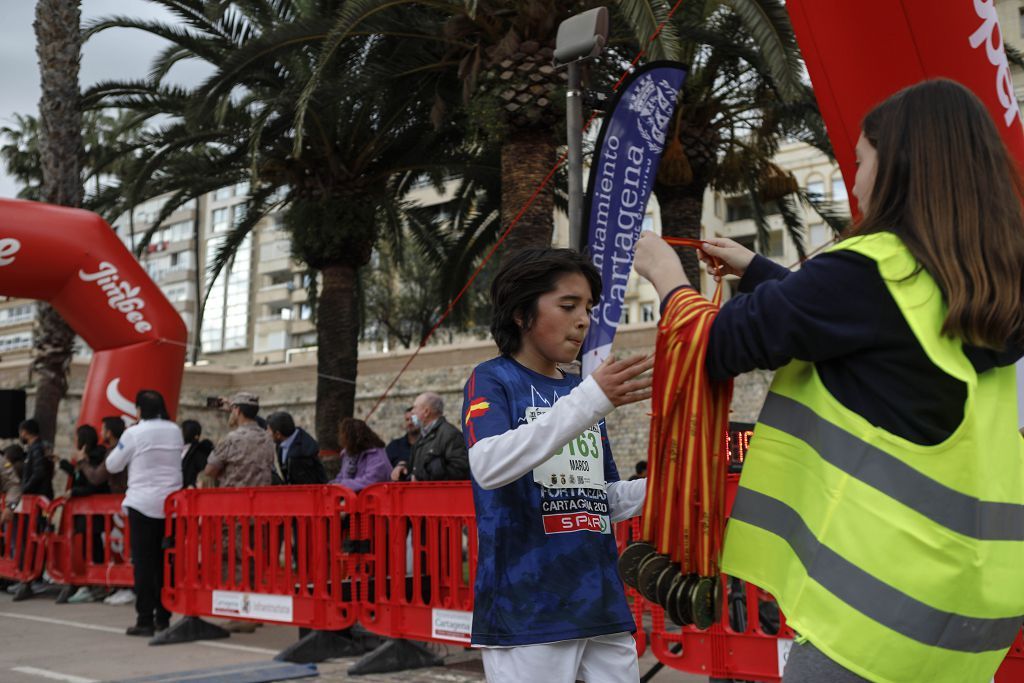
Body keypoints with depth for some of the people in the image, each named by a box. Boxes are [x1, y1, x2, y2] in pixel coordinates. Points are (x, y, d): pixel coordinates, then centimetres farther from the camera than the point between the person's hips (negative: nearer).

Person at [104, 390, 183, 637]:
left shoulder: (133, 433, -8)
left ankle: (145, 620, -1)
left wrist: (121, 448, 19)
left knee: (143, 561, 0)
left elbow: (112, 465, 2)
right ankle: (163, 618, 14)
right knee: (164, 561, 9)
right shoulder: (175, 431, 5)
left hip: (143, 503, -4)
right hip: (171, 504, 4)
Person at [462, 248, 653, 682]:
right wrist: (590, 402, -28)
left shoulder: (581, 392, 15)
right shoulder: (492, 380, -3)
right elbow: (489, 466, -23)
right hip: (526, 611, -6)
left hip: (602, 603, 6)